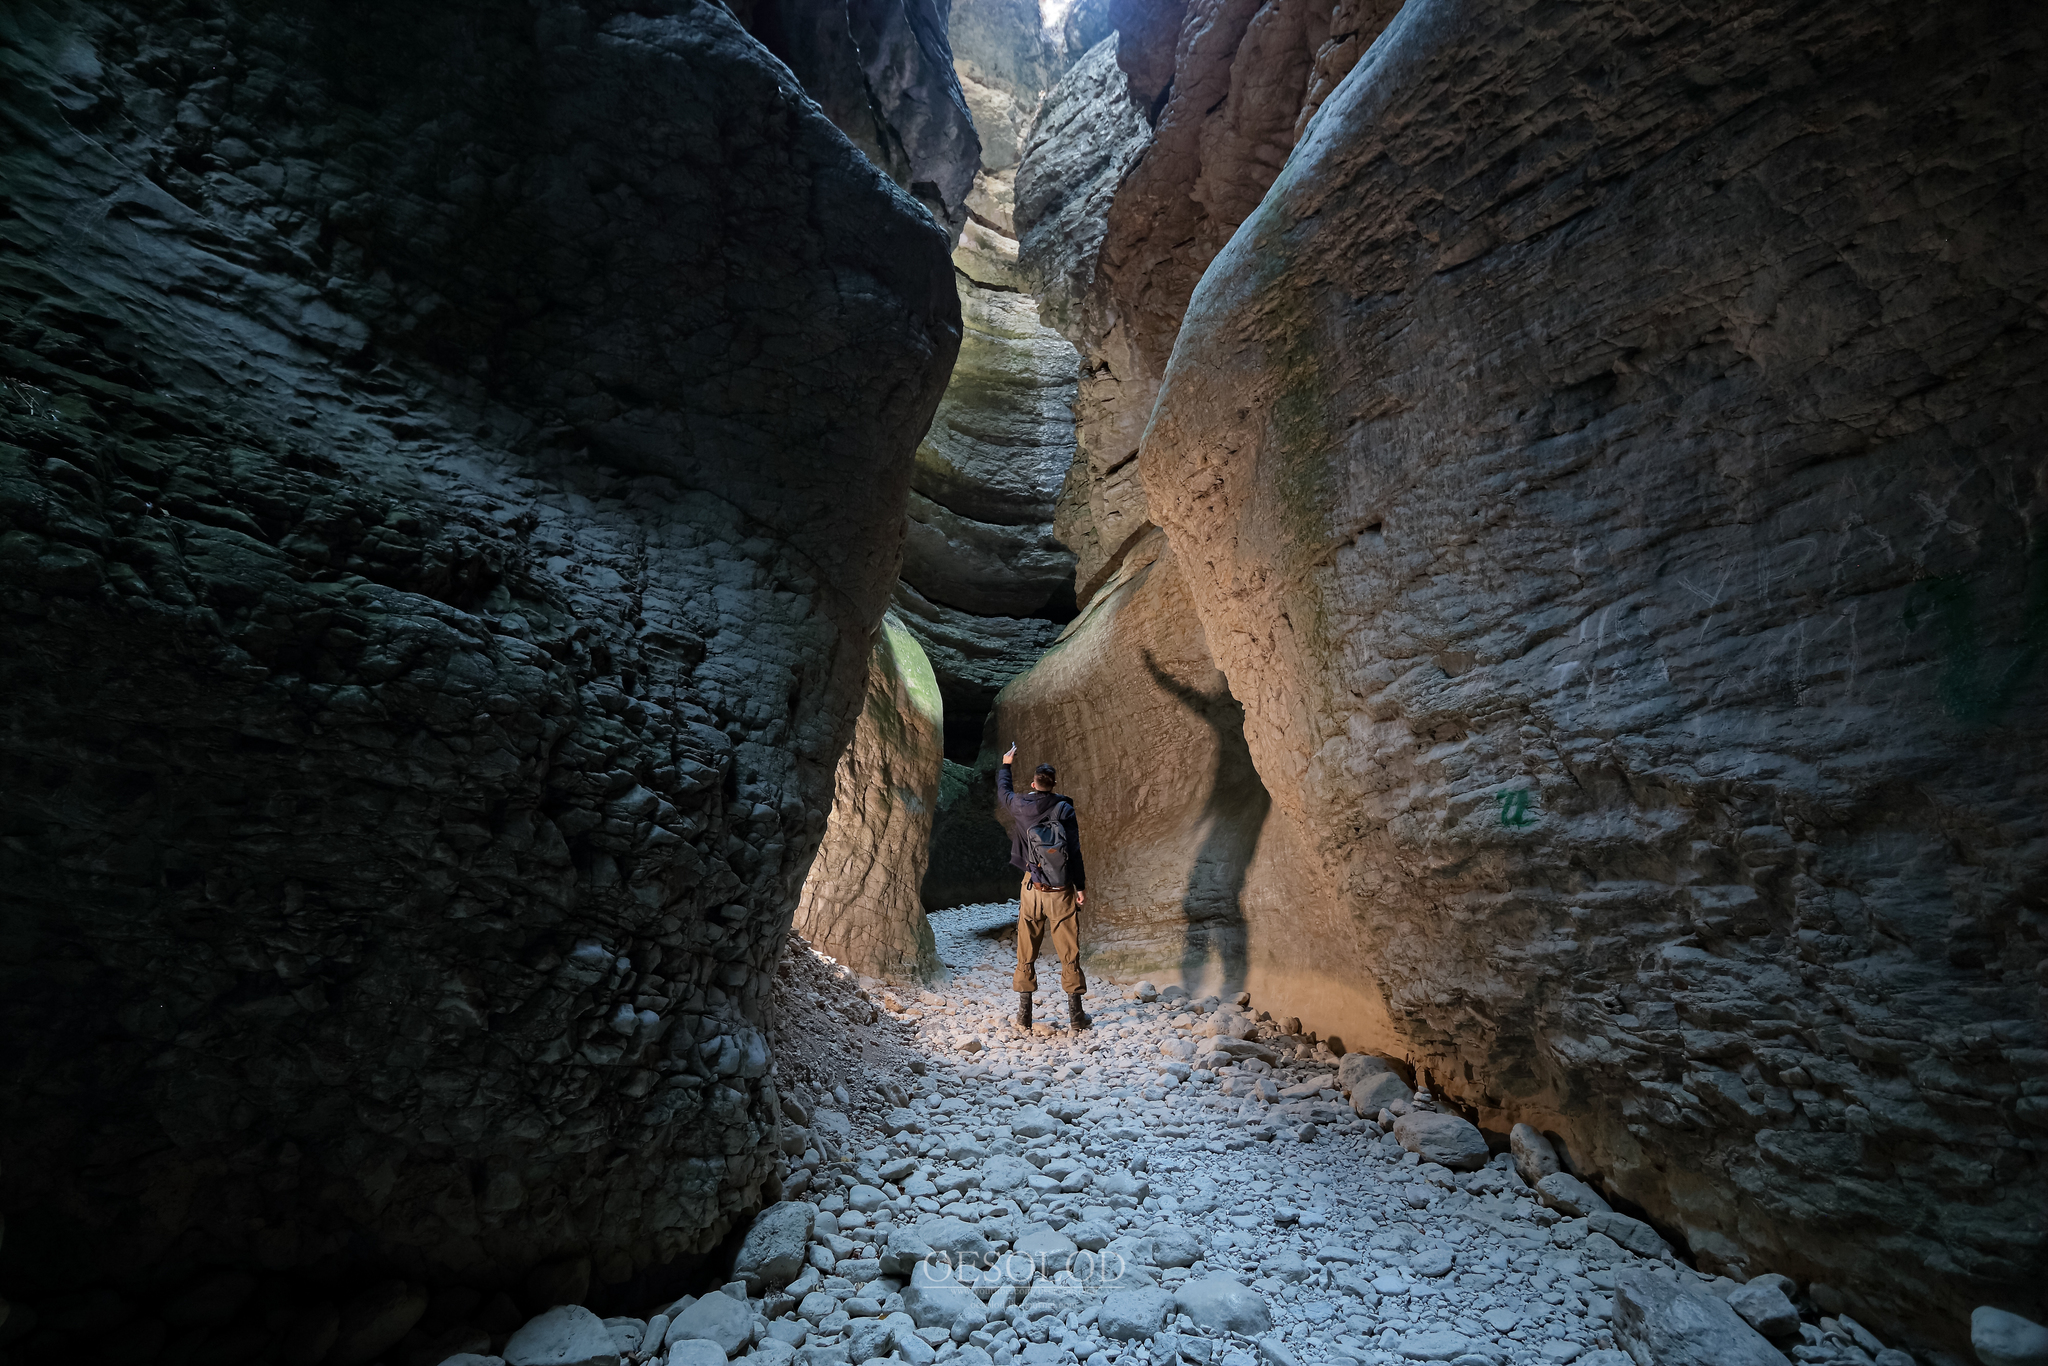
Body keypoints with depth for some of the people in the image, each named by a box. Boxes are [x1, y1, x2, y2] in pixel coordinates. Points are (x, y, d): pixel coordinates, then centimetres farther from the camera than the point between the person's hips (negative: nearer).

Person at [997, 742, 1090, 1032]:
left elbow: (1003, 790, 20)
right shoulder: (1064, 809, -10)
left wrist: (1006, 765, 37)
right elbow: (1074, 851, -11)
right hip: (1062, 891, -2)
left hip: (1032, 889, 2)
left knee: (1026, 953, 12)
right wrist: (1081, 887, -4)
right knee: (1069, 953, 7)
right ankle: (1075, 1013, 12)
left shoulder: (1020, 805, -3)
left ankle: (1024, 1015, 17)